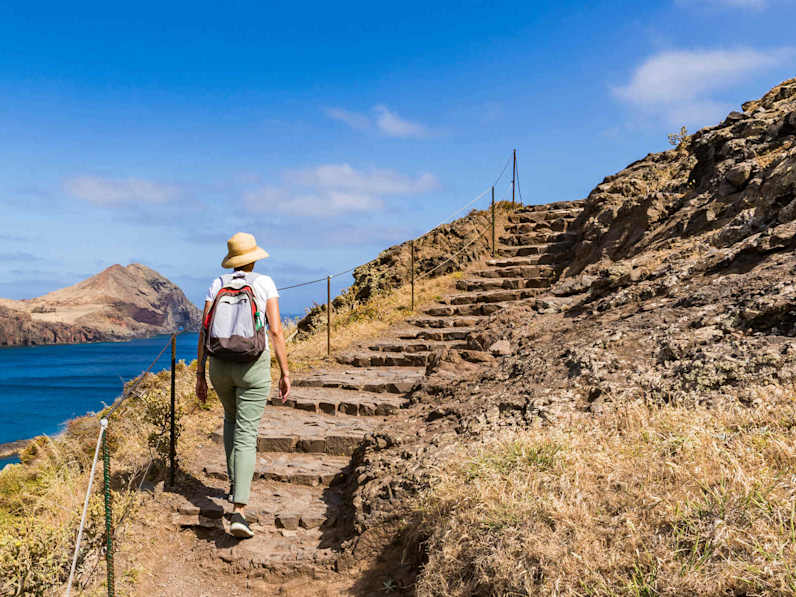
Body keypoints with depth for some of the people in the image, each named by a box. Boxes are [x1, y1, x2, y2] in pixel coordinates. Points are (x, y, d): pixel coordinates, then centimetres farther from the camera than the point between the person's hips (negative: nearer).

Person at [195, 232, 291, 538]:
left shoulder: (217, 285, 5)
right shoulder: (265, 284, -2)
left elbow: (204, 332, 1)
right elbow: (276, 331, -9)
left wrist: (200, 375, 7)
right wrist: (285, 373, -4)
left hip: (220, 364, 3)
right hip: (253, 366, -3)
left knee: (232, 418, 30)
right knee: (246, 436, -4)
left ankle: (234, 483, 32)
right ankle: (238, 511, -14)